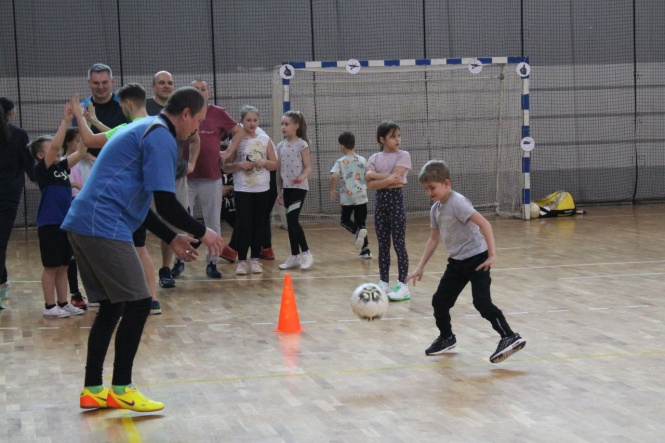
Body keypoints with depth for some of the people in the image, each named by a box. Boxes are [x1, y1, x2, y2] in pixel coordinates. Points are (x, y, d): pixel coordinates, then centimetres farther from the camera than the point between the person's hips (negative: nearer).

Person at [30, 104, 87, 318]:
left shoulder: (62, 167, 10)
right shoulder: (42, 169, -9)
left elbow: (80, 152, 4)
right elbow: (55, 147, -23)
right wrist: (65, 121, -23)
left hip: (66, 222, 7)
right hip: (49, 224, -7)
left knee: (63, 266, 12)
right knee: (51, 267, 1)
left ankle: (63, 303, 19)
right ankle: (49, 306, 8)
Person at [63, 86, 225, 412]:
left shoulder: (144, 130, 23)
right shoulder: (160, 136, -9)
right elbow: (166, 203, -16)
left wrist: (171, 238, 25)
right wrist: (201, 233, -1)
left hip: (83, 224, 10)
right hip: (103, 227, -10)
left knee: (111, 306, 15)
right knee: (137, 305, -3)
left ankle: (93, 390, 17)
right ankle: (121, 389, 3)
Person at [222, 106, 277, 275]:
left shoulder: (265, 140, 5)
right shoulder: (237, 140, -1)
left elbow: (274, 164, 8)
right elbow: (225, 167, -3)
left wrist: (264, 162, -11)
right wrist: (239, 165, -20)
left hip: (262, 189, 2)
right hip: (242, 189, -2)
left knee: (258, 223, 6)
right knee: (243, 224, -5)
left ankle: (255, 259, 13)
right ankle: (242, 261, 0)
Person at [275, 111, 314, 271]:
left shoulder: (302, 144, -7)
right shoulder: (280, 146, 9)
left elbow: (308, 167, -10)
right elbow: (279, 170, 12)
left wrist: (302, 177, -31)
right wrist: (279, 191, 11)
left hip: (299, 187, -6)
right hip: (287, 188, 6)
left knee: (293, 220, -14)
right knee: (290, 222, 8)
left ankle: (306, 253, -2)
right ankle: (295, 256, 14)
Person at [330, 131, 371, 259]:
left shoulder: (340, 162, -6)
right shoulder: (363, 160, 4)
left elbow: (334, 176, -19)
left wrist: (332, 190, -5)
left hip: (347, 197, -3)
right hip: (361, 196, 3)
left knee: (345, 220, 14)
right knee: (361, 222, 11)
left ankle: (357, 231, -18)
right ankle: (365, 249, 5)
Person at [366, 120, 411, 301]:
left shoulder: (403, 156, -2)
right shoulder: (375, 158, 7)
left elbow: (395, 178, -16)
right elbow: (370, 183, -6)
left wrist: (375, 175, -10)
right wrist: (387, 178, -17)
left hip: (396, 199, -4)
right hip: (380, 201, 4)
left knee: (399, 244, -4)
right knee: (382, 245, 8)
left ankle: (402, 285, -3)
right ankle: (384, 283, 14)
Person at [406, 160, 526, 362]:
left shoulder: (457, 203, -19)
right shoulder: (435, 209, 6)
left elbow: (484, 223, -26)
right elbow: (434, 238, 16)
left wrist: (492, 254, -29)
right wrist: (420, 267, 16)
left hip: (476, 258, -8)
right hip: (457, 262, 8)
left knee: (482, 301, -19)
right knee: (439, 300, 10)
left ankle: (510, 337, -16)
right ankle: (446, 338, 32)